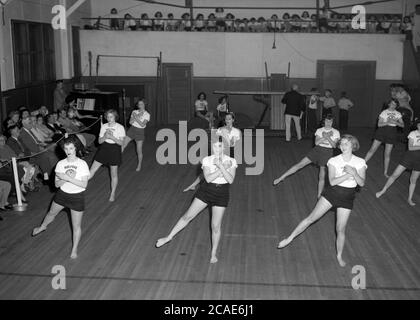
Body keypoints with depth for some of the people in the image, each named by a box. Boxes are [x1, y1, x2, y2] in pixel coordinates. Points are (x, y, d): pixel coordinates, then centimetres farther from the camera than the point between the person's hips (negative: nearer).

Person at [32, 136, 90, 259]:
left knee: (76, 225, 3)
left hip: (77, 197, -4)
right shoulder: (60, 164, -7)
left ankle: (74, 250, 23)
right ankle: (42, 227, 63)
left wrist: (67, 178, -28)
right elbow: (57, 184, -8)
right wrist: (67, 178, -27)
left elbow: (84, 184, -22)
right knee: (51, 213, 29)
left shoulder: (82, 164, -18)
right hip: (62, 194, 4)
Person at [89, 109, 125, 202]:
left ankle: (112, 194, 23)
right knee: (92, 170, -3)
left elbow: (121, 142, -11)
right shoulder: (104, 126, 1)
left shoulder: (120, 127, -8)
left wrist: (112, 137, -24)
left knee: (114, 174, 8)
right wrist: (105, 136, -18)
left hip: (115, 150, -2)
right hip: (104, 149, 3)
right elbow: (100, 141, 2)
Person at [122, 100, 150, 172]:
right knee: (122, 145, -6)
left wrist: (136, 118, -18)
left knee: (139, 151, 4)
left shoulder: (147, 114, -5)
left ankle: (139, 165, 23)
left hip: (140, 132, -3)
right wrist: (137, 117, -16)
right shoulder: (134, 112, 4)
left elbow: (142, 124, -16)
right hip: (132, 130, 3)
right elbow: (130, 122, -5)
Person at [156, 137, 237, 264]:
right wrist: (223, 168, -25)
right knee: (188, 216, 4)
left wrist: (220, 166, -28)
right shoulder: (207, 160, -7)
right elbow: (208, 178, -21)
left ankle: (214, 254, 20)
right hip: (206, 191, 1)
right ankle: (169, 237, 21)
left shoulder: (231, 161, -7)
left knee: (216, 226, 2)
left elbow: (230, 180, -19)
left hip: (221, 195, 0)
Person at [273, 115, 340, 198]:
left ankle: (319, 196, 11)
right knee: (300, 164, -7)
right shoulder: (319, 130, 6)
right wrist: (326, 137, -16)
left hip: (327, 152, -1)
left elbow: (334, 145, -7)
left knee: (322, 176, 0)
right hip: (317, 150, 1)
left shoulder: (336, 132, 2)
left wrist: (327, 137, -18)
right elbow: (316, 142, -6)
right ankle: (281, 178, -4)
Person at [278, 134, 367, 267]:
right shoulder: (334, 161, -6)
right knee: (311, 218, -2)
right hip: (331, 193, 0)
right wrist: (348, 175, -25)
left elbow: (362, 183, -13)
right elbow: (332, 181, -16)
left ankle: (339, 256, 26)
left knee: (340, 229, 4)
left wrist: (354, 173, -29)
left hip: (347, 198, 0)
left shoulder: (360, 162, -5)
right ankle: (289, 238, 9)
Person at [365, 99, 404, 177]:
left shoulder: (398, 114, 6)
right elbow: (379, 124, -7)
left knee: (387, 154, 5)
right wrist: (388, 122, -21)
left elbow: (402, 125, 2)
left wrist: (395, 122, -16)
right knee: (372, 149, -4)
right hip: (382, 131, -1)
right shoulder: (384, 112, 0)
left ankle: (385, 172, 15)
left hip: (391, 133, 1)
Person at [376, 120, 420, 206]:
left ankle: (410, 199, 22)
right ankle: (383, 190, 13)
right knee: (395, 174, -3)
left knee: (413, 180, 8)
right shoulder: (413, 133, -6)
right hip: (409, 156, -2)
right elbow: (410, 147, -12)